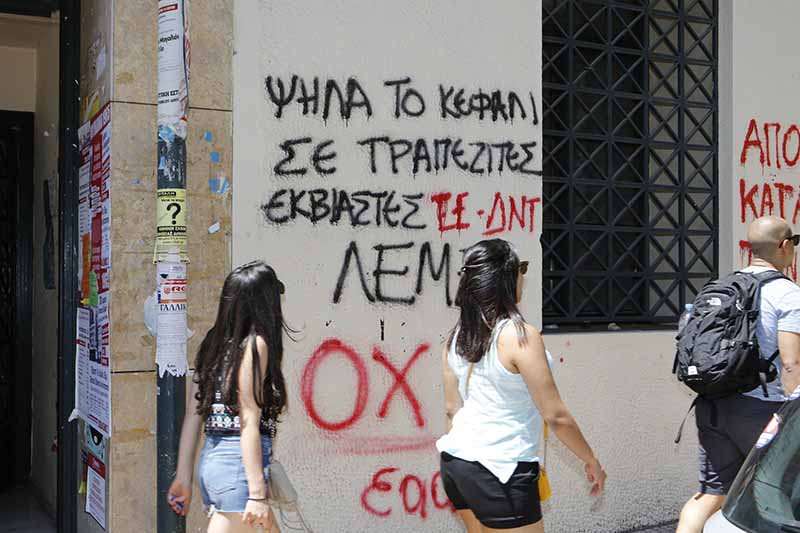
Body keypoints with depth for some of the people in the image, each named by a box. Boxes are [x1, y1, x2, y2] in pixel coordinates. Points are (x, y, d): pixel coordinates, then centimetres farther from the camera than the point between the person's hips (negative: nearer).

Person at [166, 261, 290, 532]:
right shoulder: (255, 344, -11)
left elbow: (192, 414, 11)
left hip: (210, 458, 8)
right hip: (238, 462, -8)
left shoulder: (214, 341, 10)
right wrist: (257, 493, -16)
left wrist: (183, 477, 16)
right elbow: (248, 423, -15)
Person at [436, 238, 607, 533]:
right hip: (500, 470, -7)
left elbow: (452, 408, 11)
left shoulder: (456, 336, 3)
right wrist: (591, 461, 0)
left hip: (454, 461, 7)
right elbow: (556, 416, -14)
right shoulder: (520, 335, -17)